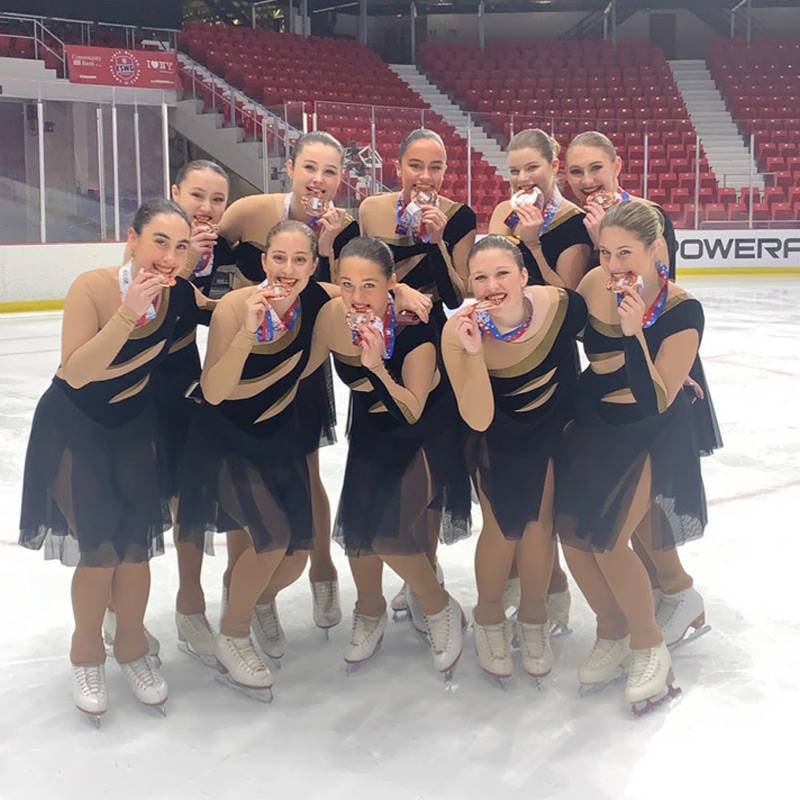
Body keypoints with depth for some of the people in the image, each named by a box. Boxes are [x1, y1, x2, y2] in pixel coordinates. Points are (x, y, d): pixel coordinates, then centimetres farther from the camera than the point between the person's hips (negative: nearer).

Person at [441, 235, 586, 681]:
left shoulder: (562, 306, -30)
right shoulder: (459, 331, -31)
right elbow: (478, 420, -33)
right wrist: (473, 351, -45)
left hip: (553, 425, 1)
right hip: (498, 434, -1)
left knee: (540, 522, 0)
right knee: (503, 526, -2)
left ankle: (534, 620, 26)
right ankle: (489, 620, 26)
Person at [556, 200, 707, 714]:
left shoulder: (683, 311, -21)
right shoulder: (595, 284, -11)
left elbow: (657, 401, -25)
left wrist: (635, 332, -34)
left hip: (653, 436, -4)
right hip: (594, 429, 4)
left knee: (607, 540, -16)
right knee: (571, 533, -6)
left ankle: (649, 646, 8)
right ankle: (612, 630, 21)